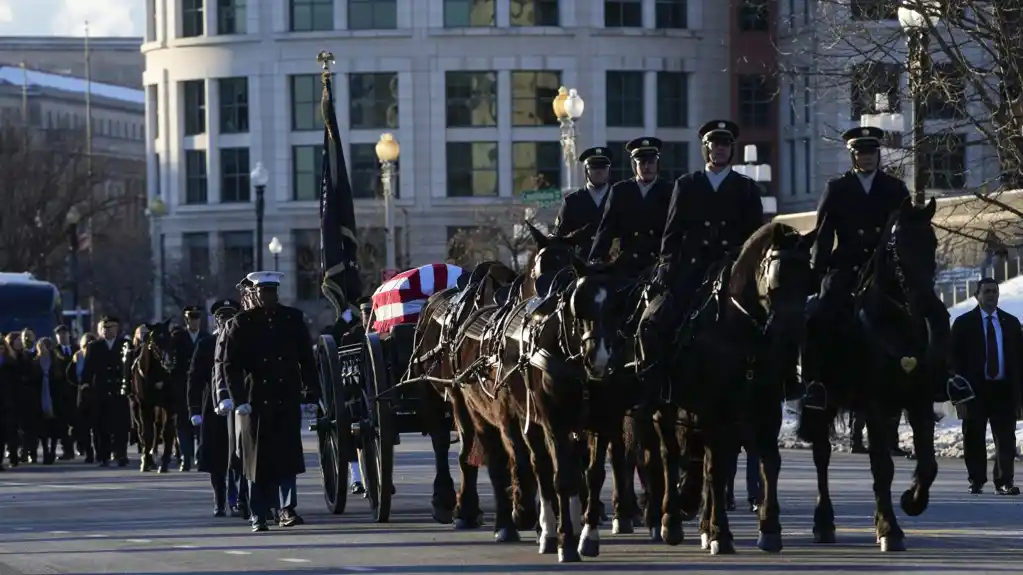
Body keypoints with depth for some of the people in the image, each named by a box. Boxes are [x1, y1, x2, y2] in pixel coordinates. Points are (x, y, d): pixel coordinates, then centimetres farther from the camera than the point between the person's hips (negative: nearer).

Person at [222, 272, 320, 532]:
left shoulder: (293, 319, 7)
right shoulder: (241, 324, 1)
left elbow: (306, 359, 10)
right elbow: (230, 365, -2)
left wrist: (310, 394, 4)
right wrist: (239, 399, -10)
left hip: (287, 400, 1)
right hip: (255, 402, -1)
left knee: (287, 457, -6)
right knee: (258, 461, 2)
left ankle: (287, 509, -4)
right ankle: (258, 515, 7)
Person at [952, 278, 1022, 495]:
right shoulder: (963, 323, 3)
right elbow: (955, 360, 0)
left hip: (1004, 389, 2)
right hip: (976, 388, -1)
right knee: (974, 437, 4)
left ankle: (1004, 481, -5)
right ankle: (976, 480, 14)